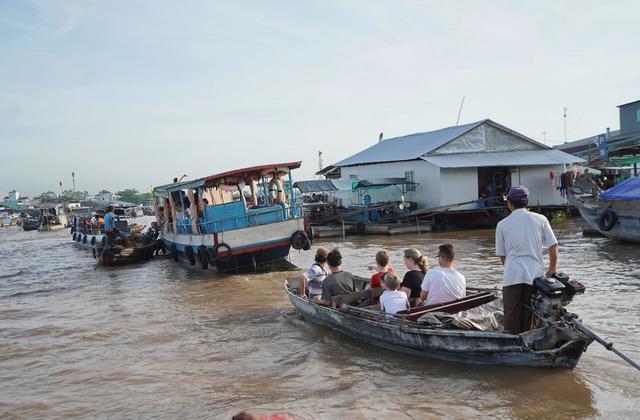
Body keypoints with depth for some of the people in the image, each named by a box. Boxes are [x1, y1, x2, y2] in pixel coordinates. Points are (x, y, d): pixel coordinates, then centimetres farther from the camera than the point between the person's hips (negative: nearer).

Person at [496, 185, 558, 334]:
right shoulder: (540, 219, 6)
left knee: (512, 317, 6)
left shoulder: (502, 224, 6)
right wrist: (552, 269, 14)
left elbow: (501, 255, 10)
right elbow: (553, 245, 4)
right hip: (535, 275, 1)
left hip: (512, 276, -1)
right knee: (530, 318, 9)